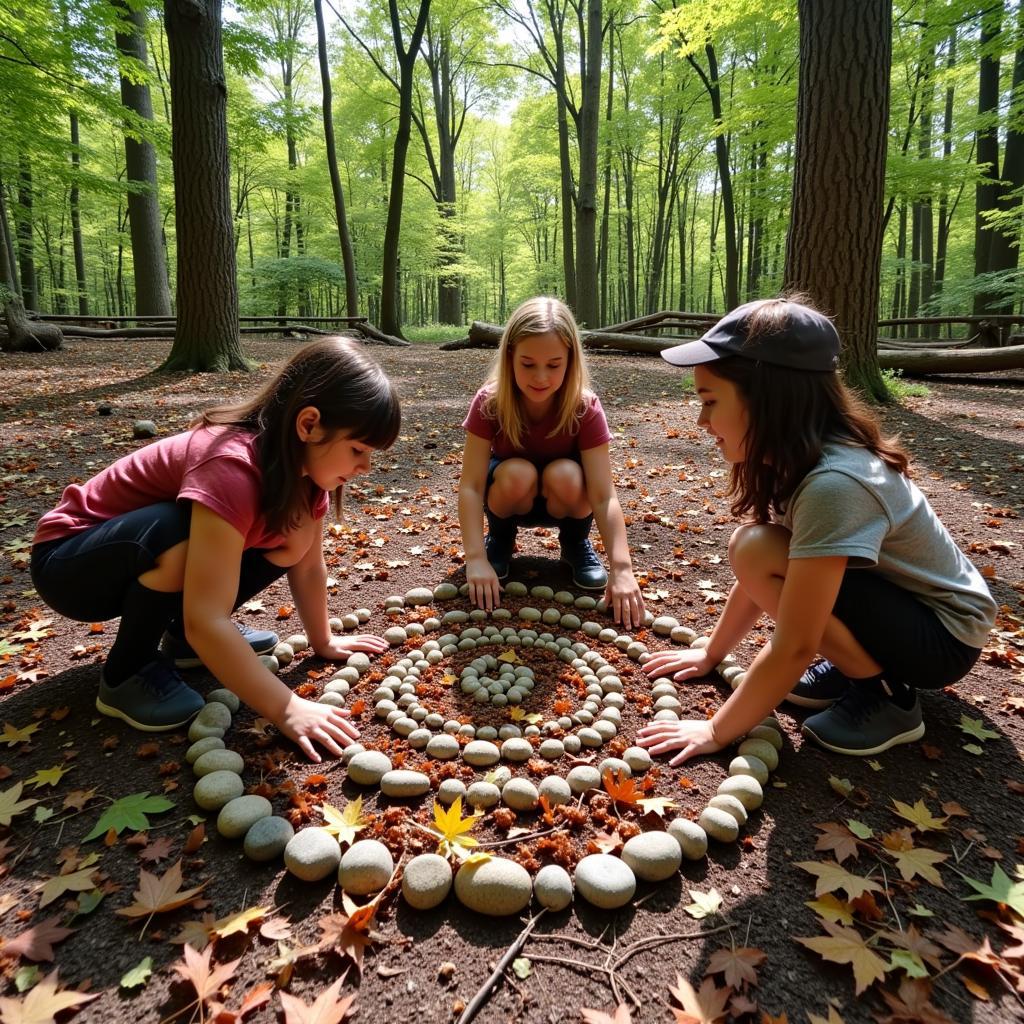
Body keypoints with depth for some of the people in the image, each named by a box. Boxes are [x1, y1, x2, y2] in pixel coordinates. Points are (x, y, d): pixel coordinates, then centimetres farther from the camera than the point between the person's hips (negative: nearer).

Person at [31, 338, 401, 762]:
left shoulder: (302, 463, -12)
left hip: (147, 562, 7)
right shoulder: (231, 467, -37)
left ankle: (185, 637, 8)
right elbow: (205, 620, -40)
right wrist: (286, 709, -37)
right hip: (69, 560, -7)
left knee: (287, 534, -11)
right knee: (183, 536, -37)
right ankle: (127, 673, -12)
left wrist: (323, 642, 4)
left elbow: (306, 563, -1)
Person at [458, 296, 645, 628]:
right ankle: (500, 538, -1)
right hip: (511, 496, 0)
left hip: (562, 502, 0)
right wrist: (476, 558, -40)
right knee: (518, 474, -34)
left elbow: (604, 496, -31)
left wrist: (621, 569, -41)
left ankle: (576, 543, -2)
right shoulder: (489, 402, -26)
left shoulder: (585, 409, -26)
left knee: (565, 475, -34)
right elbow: (471, 486, -29)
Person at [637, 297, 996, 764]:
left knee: (758, 551, -26)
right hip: (895, 594, 8)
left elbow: (794, 649, -29)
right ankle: (858, 662, 9)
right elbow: (759, 579, 5)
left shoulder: (833, 484, -33)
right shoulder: (793, 459, -7)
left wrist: (715, 732, -19)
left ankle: (886, 695, -7)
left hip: (946, 637, -8)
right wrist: (710, 654, 11)